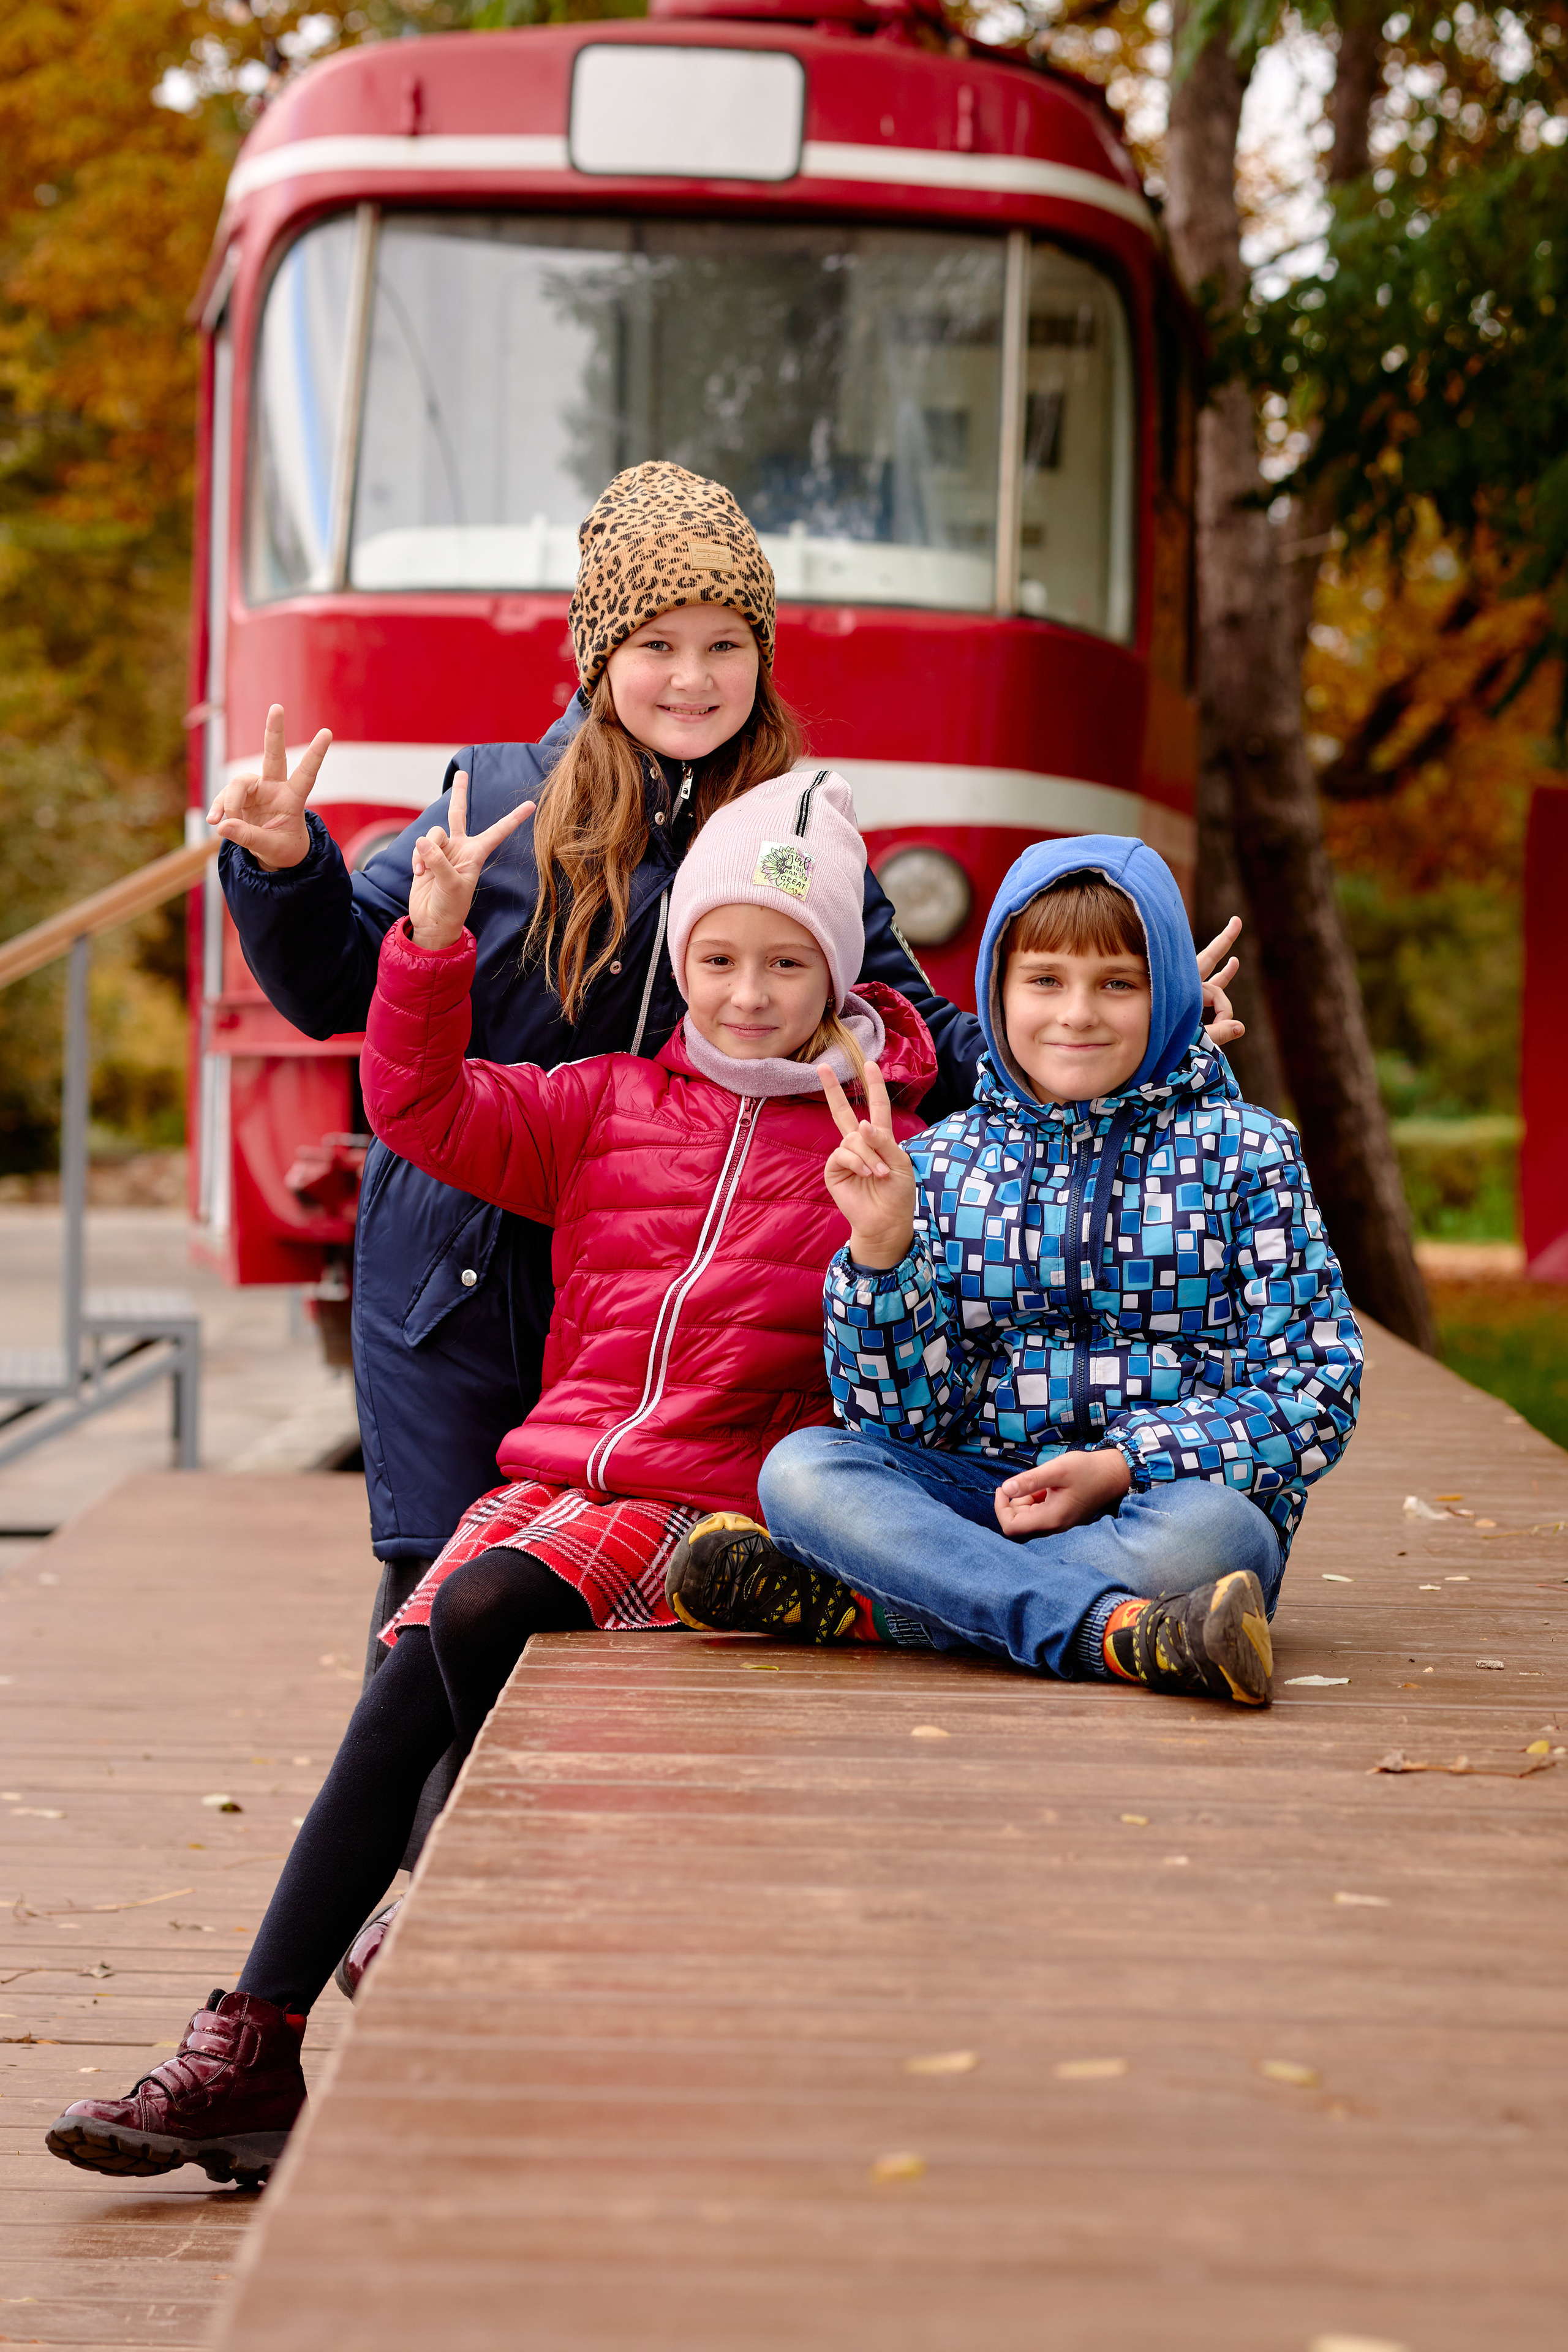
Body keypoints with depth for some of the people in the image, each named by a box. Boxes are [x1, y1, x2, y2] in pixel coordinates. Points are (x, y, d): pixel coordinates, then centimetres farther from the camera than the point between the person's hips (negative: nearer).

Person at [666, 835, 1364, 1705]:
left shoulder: (1244, 1153, 3)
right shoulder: (945, 1161, 9)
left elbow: (1314, 1392, -3)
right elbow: (906, 1413, 2)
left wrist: (1122, 1468, -14)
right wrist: (882, 1248, -13)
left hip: (1170, 1495, -2)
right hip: (981, 1494, 2)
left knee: (1206, 1528, -37)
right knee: (802, 1466, -24)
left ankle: (848, 1600, -25)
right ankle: (1113, 1630, -39)